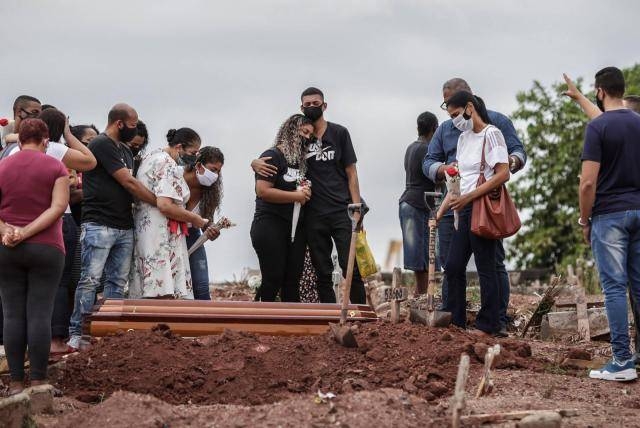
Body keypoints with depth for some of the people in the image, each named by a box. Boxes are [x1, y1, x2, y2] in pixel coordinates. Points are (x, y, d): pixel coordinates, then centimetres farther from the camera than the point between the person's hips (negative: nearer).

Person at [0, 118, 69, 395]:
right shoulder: (55, 167, -1)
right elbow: (59, 206, -10)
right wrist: (28, 232, -13)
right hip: (46, 248, -2)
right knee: (40, 315, -1)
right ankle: (38, 382, -2)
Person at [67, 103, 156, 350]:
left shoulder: (125, 151, 20)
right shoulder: (102, 145, -9)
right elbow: (128, 183, -12)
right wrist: (161, 203, -8)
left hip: (124, 227, 9)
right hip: (99, 225, -9)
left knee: (118, 282, 6)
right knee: (90, 280, -9)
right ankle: (76, 334, -7)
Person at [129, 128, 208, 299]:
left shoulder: (152, 157, 17)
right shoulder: (169, 166, -13)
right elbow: (165, 205, -23)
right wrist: (195, 219, -11)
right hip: (161, 238, -10)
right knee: (164, 297, -14)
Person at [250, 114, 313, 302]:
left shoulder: (300, 161, 19)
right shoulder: (272, 156, -6)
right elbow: (263, 190, -18)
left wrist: (305, 191, 7)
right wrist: (296, 196, -14)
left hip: (296, 228, 8)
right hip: (271, 225, -8)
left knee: (293, 280, 4)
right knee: (273, 279, -10)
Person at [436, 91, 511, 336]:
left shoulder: (490, 134, -8)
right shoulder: (463, 138, 18)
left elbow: (503, 174, -16)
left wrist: (468, 197, -19)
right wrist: (441, 212, 14)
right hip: (465, 208, 9)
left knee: (485, 268, -3)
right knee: (453, 267, 8)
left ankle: (488, 325, 4)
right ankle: (456, 323, 16)